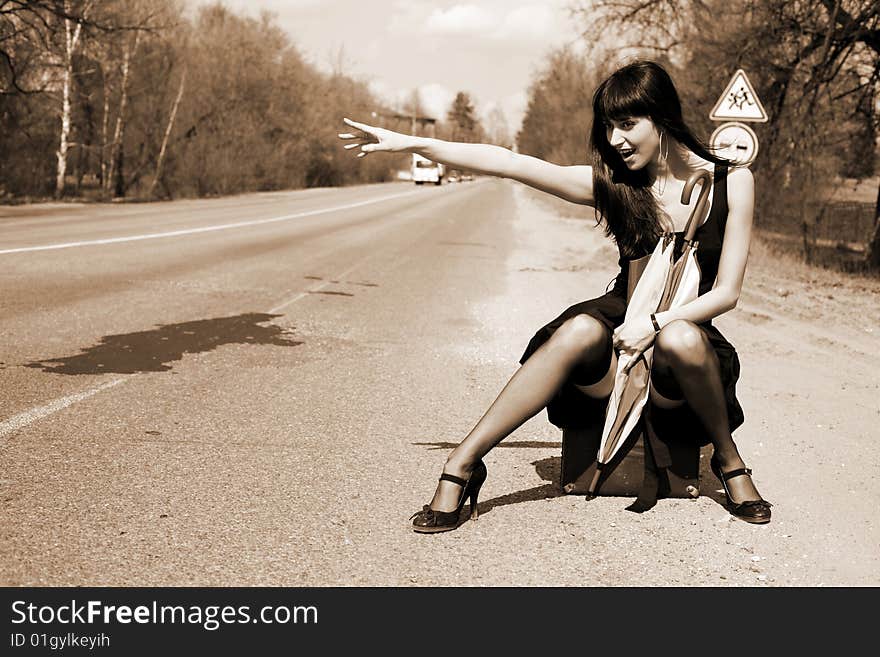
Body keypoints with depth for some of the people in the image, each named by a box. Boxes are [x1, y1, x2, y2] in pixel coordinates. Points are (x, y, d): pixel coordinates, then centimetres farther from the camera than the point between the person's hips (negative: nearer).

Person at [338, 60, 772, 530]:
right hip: (617, 348, 1)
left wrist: (657, 323, -21)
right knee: (580, 329, -33)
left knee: (681, 338, -36)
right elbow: (508, 164, -7)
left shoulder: (730, 182, -2)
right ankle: (461, 465, -28)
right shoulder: (612, 184, 1)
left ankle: (729, 461, -9)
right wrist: (410, 143, -13)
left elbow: (726, 292, -4)